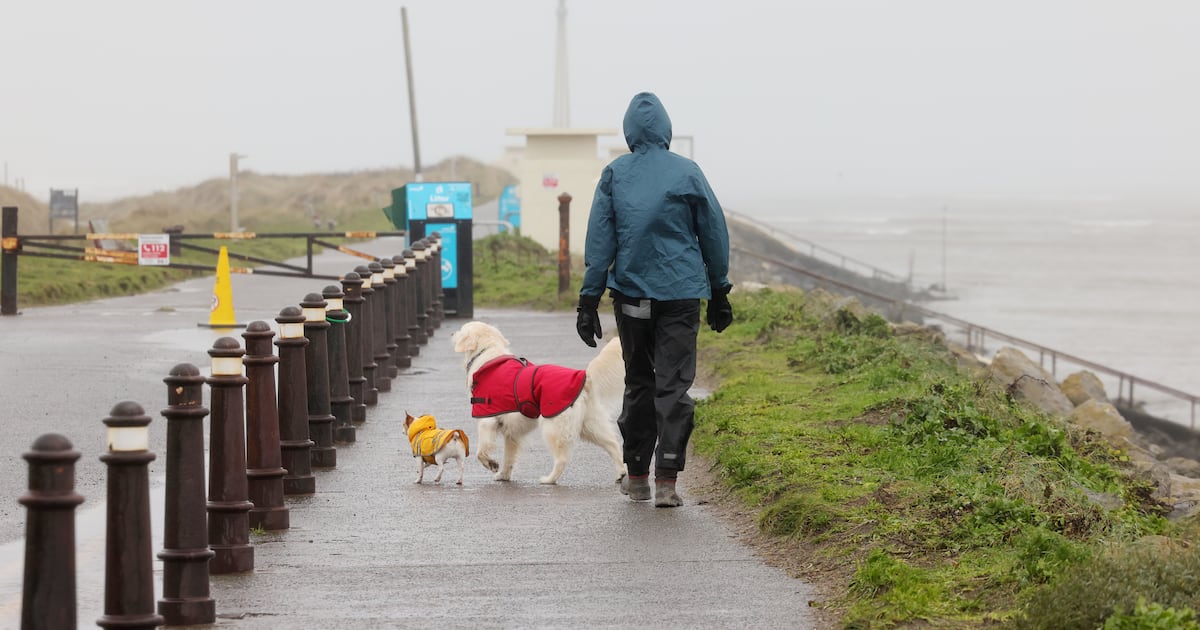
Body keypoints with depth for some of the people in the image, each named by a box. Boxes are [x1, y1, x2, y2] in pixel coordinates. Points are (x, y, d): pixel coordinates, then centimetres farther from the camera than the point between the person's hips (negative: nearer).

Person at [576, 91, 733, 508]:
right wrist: (719, 293, 14)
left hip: (631, 294, 1)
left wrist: (589, 301, 2)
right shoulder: (687, 173, -1)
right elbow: (714, 235, 5)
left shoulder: (614, 175, 0)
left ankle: (637, 476, 19)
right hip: (681, 294, -1)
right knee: (674, 384, -1)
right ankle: (666, 481, -10)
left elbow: (599, 241, -1)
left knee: (638, 382, 14)